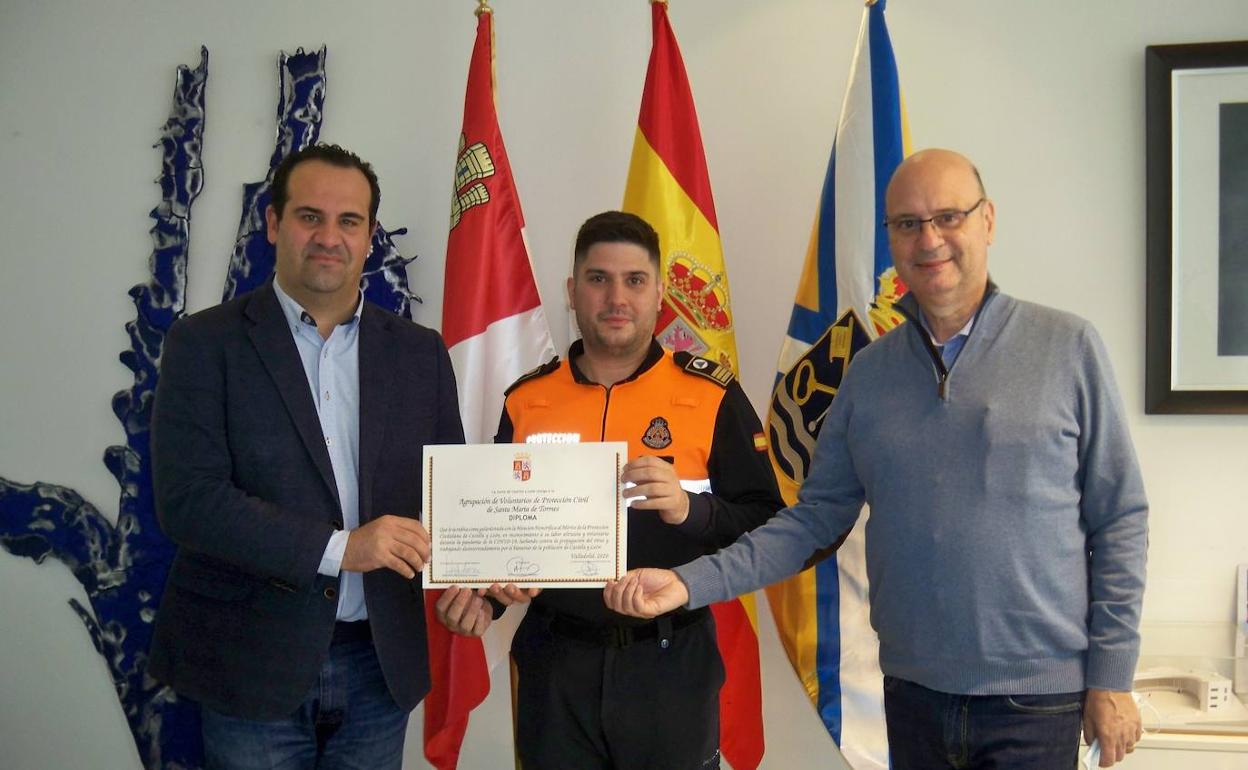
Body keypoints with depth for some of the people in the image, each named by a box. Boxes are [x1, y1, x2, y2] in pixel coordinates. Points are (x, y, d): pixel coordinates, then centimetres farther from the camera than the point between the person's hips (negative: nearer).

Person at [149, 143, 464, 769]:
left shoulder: (420, 353, 8)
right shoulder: (206, 343, -3)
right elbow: (186, 499, -13)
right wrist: (337, 547, -19)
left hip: (381, 663, 3)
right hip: (252, 666, -3)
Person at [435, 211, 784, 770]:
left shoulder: (711, 396, -4)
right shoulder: (527, 400, 4)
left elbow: (768, 529, -6)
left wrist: (690, 508, -23)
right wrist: (478, 593, -4)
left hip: (671, 663, -2)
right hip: (555, 664, 2)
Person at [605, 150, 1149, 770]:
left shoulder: (1066, 346, -4)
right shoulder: (869, 372, 5)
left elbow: (1119, 521, -2)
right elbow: (816, 516, 4)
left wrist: (1111, 676, -5)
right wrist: (690, 583, -6)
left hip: (1037, 695, -3)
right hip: (912, 690, 3)